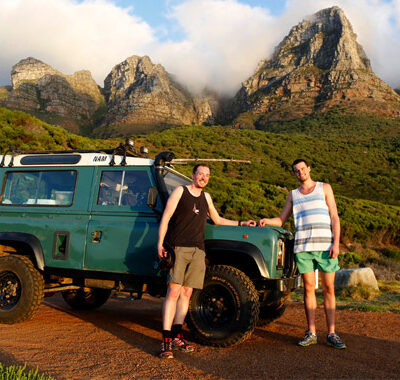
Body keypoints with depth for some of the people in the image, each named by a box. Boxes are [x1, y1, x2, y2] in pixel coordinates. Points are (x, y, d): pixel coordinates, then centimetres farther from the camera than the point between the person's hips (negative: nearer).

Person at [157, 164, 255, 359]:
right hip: (178, 248, -5)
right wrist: (160, 244, -10)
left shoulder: (206, 197, 20)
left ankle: (176, 335, 12)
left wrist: (241, 223, 26)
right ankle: (166, 340, -8)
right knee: (173, 292, -10)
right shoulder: (180, 191, 4)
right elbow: (165, 219, -1)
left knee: (186, 293, 4)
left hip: (197, 251, 5)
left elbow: (217, 220, 32)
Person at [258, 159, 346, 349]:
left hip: (325, 245, -1)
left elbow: (334, 217, 3)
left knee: (329, 288, 1)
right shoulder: (293, 195, 17)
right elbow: (281, 220, 18)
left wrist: (336, 243, -8)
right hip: (303, 247, 2)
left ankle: (331, 333, 8)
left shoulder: (324, 188, 10)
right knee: (308, 288, 3)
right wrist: (266, 221, -4)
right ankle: (311, 332, 11)